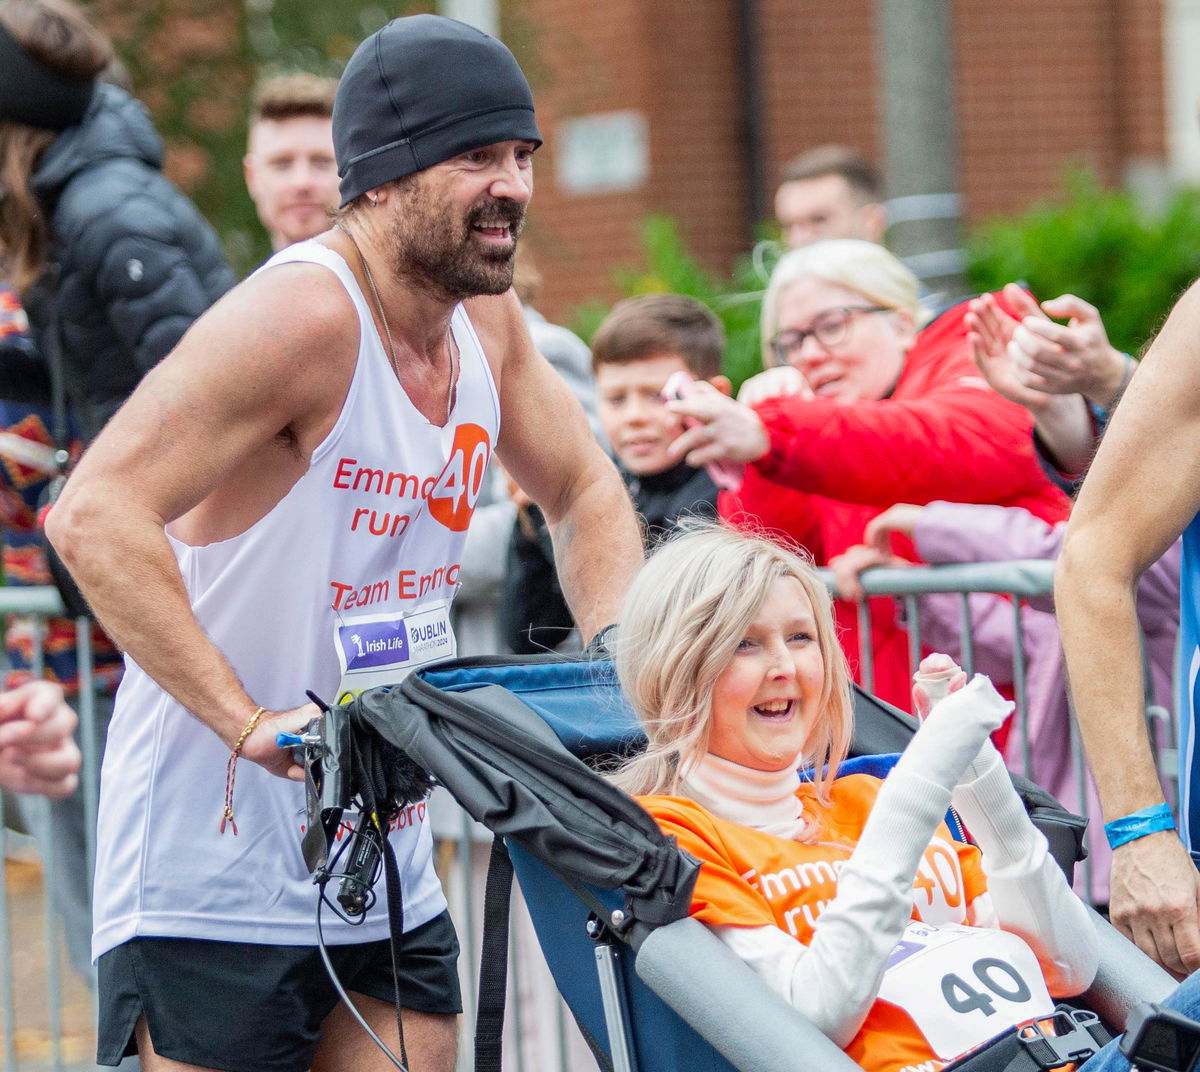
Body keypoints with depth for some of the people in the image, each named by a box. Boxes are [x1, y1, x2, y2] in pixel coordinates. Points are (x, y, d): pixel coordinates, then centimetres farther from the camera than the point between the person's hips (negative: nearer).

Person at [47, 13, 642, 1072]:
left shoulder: (485, 318, 6)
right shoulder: (302, 318, -19)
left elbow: (586, 492, 23)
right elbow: (95, 517, -28)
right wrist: (251, 723, -32)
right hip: (212, 877, -8)